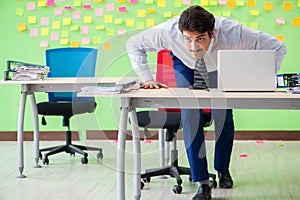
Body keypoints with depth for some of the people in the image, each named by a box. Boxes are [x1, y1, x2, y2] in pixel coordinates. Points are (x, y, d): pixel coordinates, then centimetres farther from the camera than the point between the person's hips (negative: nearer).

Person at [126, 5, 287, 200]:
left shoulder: (231, 32, -41)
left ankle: (223, 170, 21)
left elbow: (278, 48, -31)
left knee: (223, 116, -7)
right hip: (185, 65, 0)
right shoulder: (169, 31, -40)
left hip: (221, 66, 0)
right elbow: (134, 44, -21)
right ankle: (203, 184, -11)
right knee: (190, 116, -17)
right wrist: (147, 79, -26)